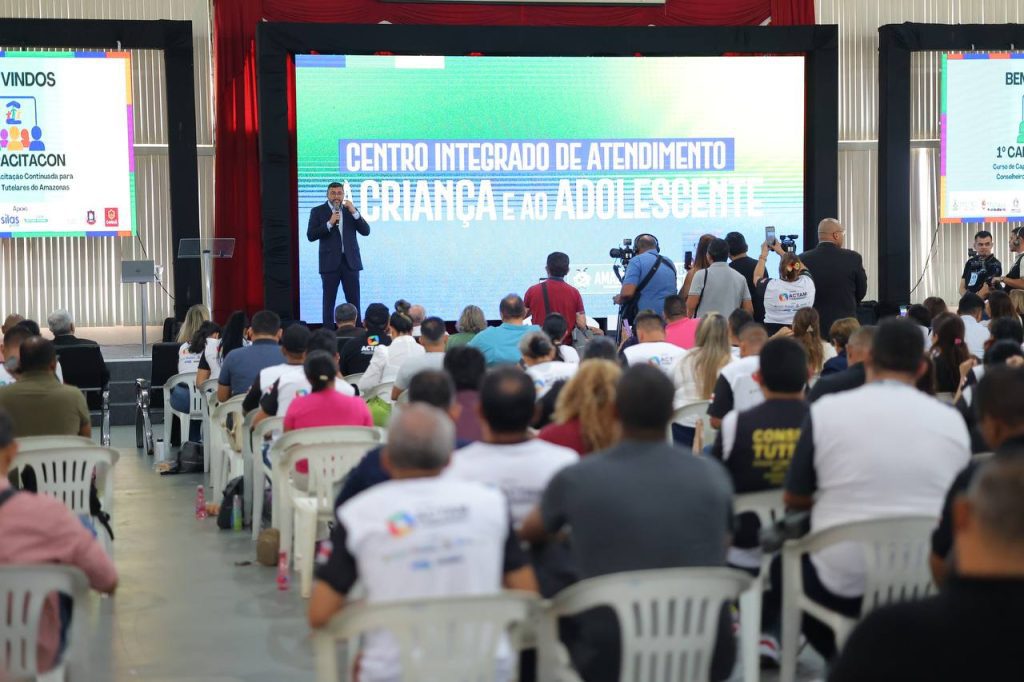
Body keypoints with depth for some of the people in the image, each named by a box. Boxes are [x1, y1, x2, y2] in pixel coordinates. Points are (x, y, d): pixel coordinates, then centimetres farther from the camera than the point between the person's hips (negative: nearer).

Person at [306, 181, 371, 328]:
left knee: (354, 301, 1)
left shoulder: (351, 210, 11)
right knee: (329, 301, 1)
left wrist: (354, 212, -9)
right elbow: (311, 236, -6)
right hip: (330, 262, -2)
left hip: (350, 261, 2)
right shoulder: (318, 211, 3)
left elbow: (366, 231, 1)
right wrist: (329, 223, -16)